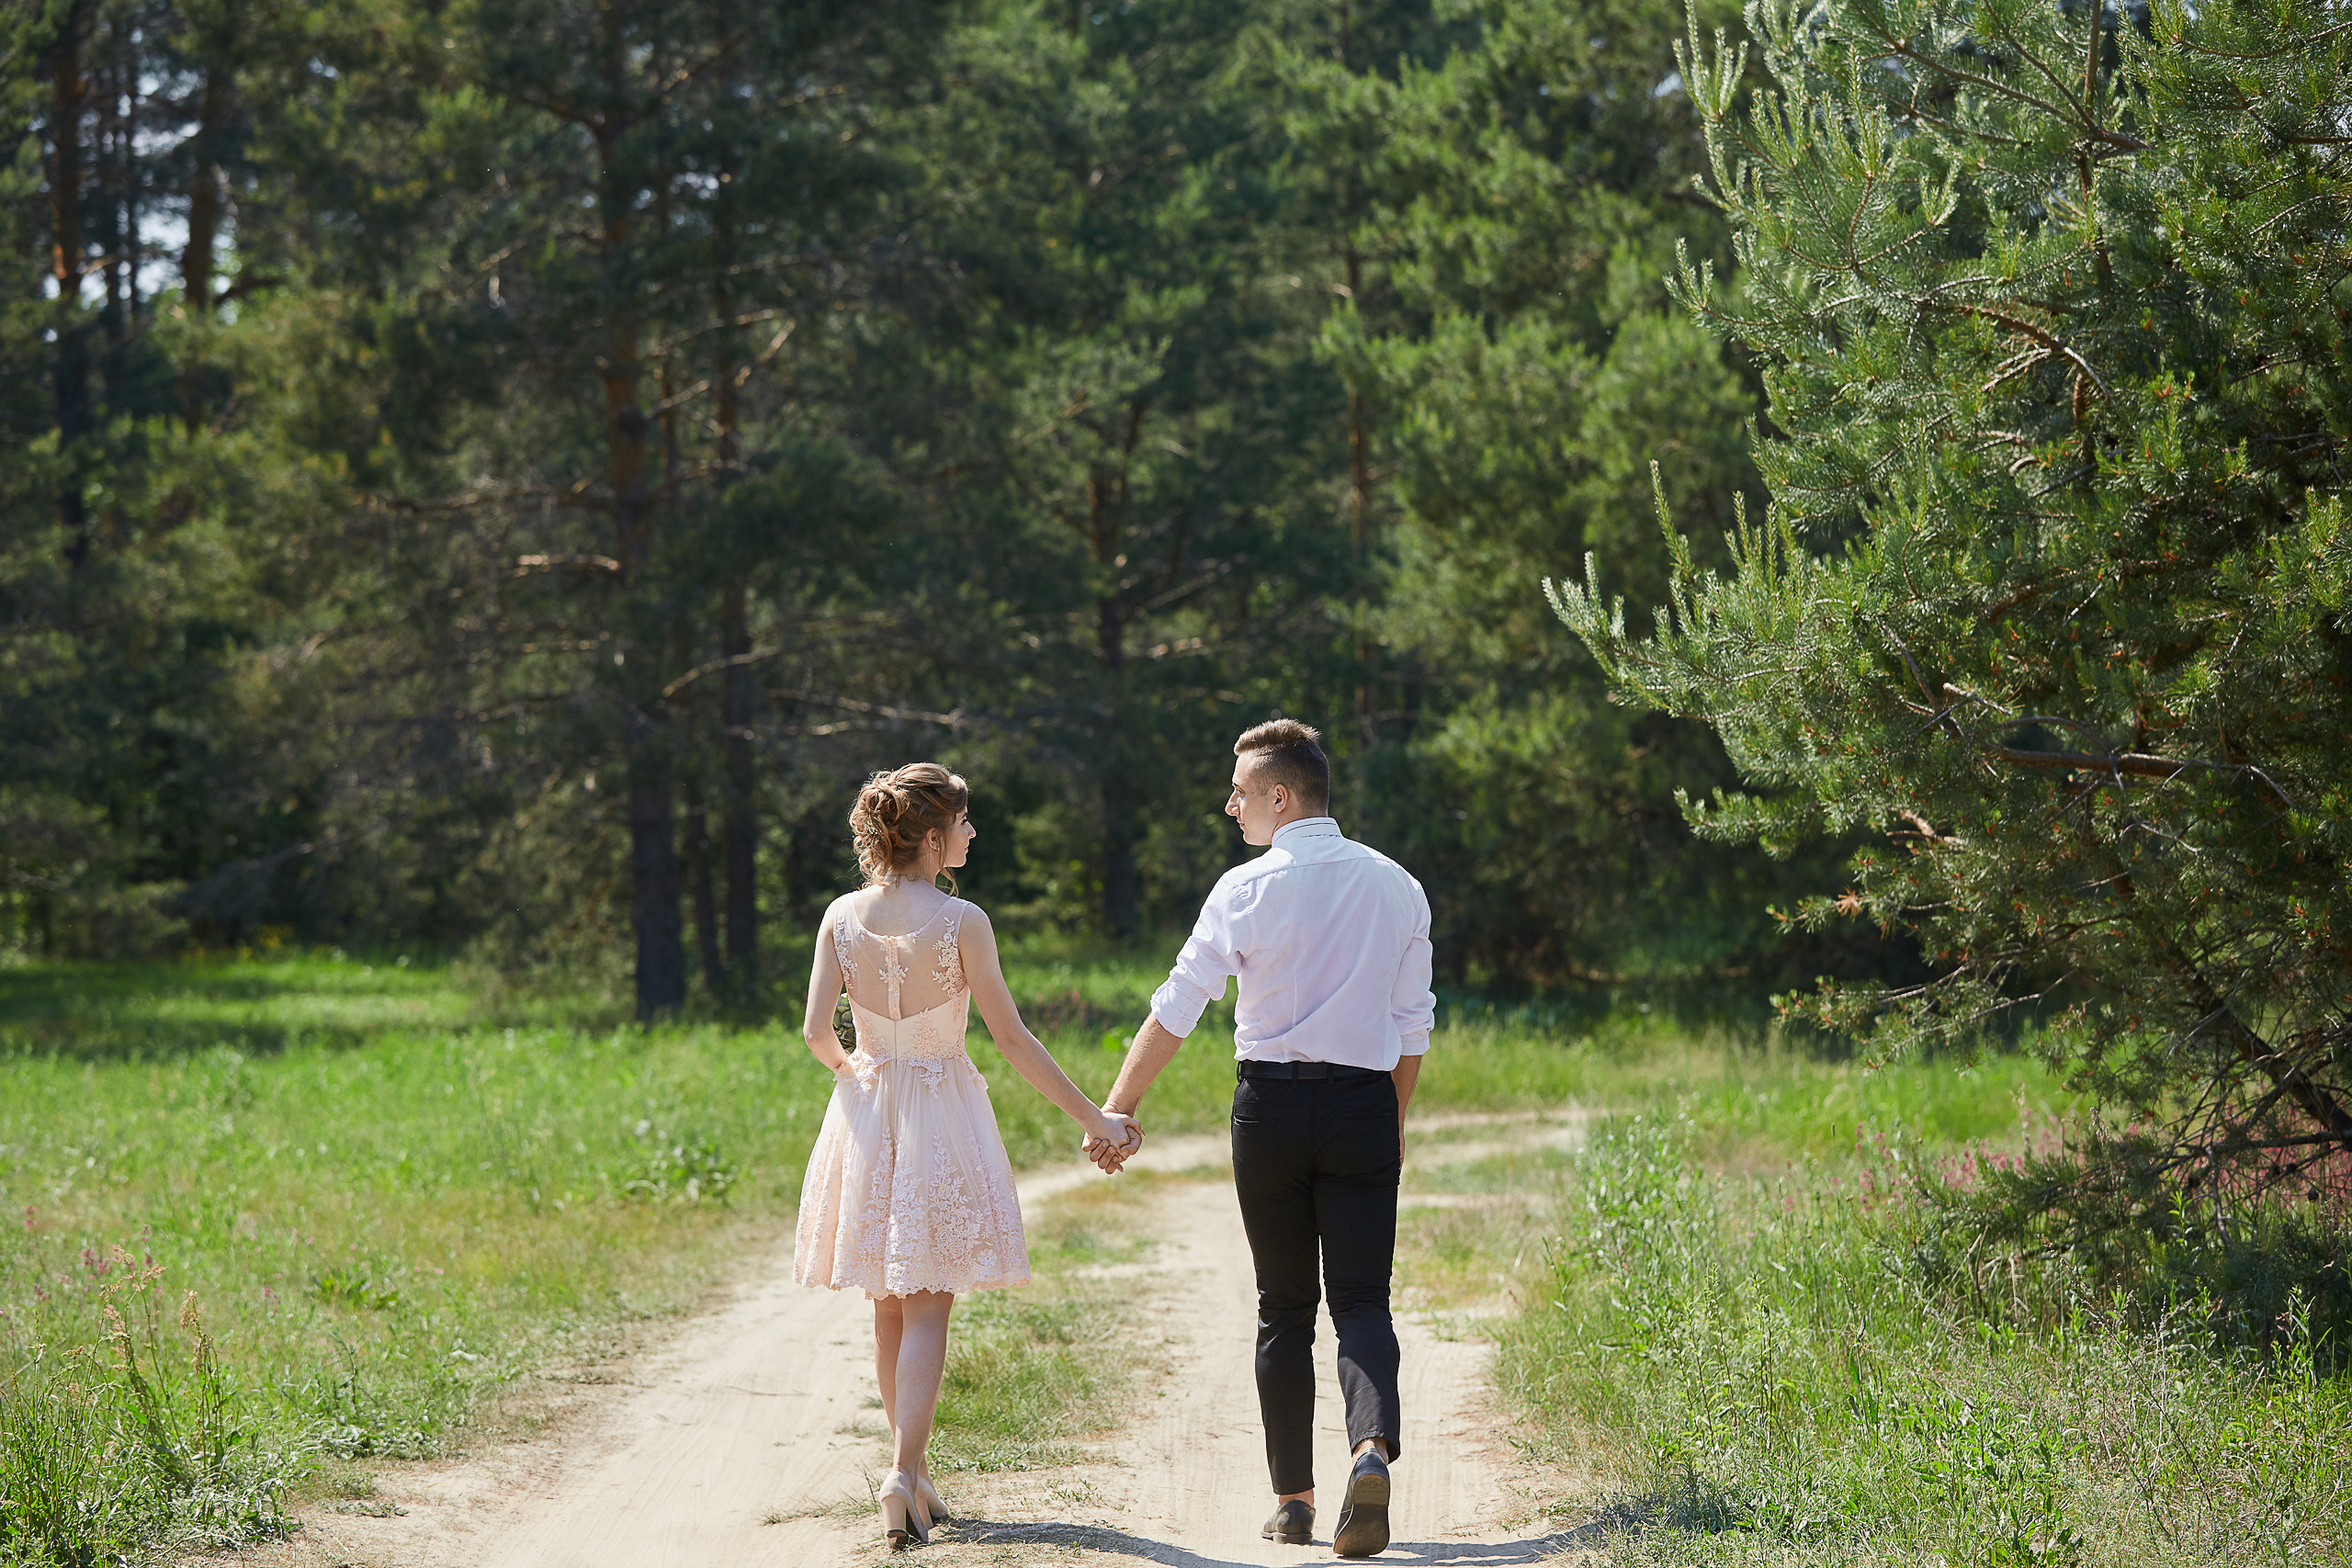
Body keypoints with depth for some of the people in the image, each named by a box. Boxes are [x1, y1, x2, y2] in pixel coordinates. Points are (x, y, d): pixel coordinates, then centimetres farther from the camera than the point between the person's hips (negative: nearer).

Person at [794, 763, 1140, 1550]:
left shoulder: (844, 916, -1)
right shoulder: (961, 922, -12)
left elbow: (816, 1030, -3)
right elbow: (1011, 1037, -10)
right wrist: (1091, 1116, -3)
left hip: (867, 1111, 4)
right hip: (942, 1116, -4)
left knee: (890, 1306, 15)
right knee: (927, 1308, -2)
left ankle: (913, 1473, 22)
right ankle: (904, 1473, -16)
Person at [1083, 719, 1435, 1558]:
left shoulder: (1247, 890, -6)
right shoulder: (1395, 887, 4)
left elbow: (1176, 1008, -6)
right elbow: (1413, 1022, 8)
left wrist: (1117, 1108, 0)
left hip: (1270, 1102, -1)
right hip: (1364, 1103, 1)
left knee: (1284, 1308, 10)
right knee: (1361, 1299, 1)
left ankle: (1292, 1500, 13)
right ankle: (1372, 1449, -26)